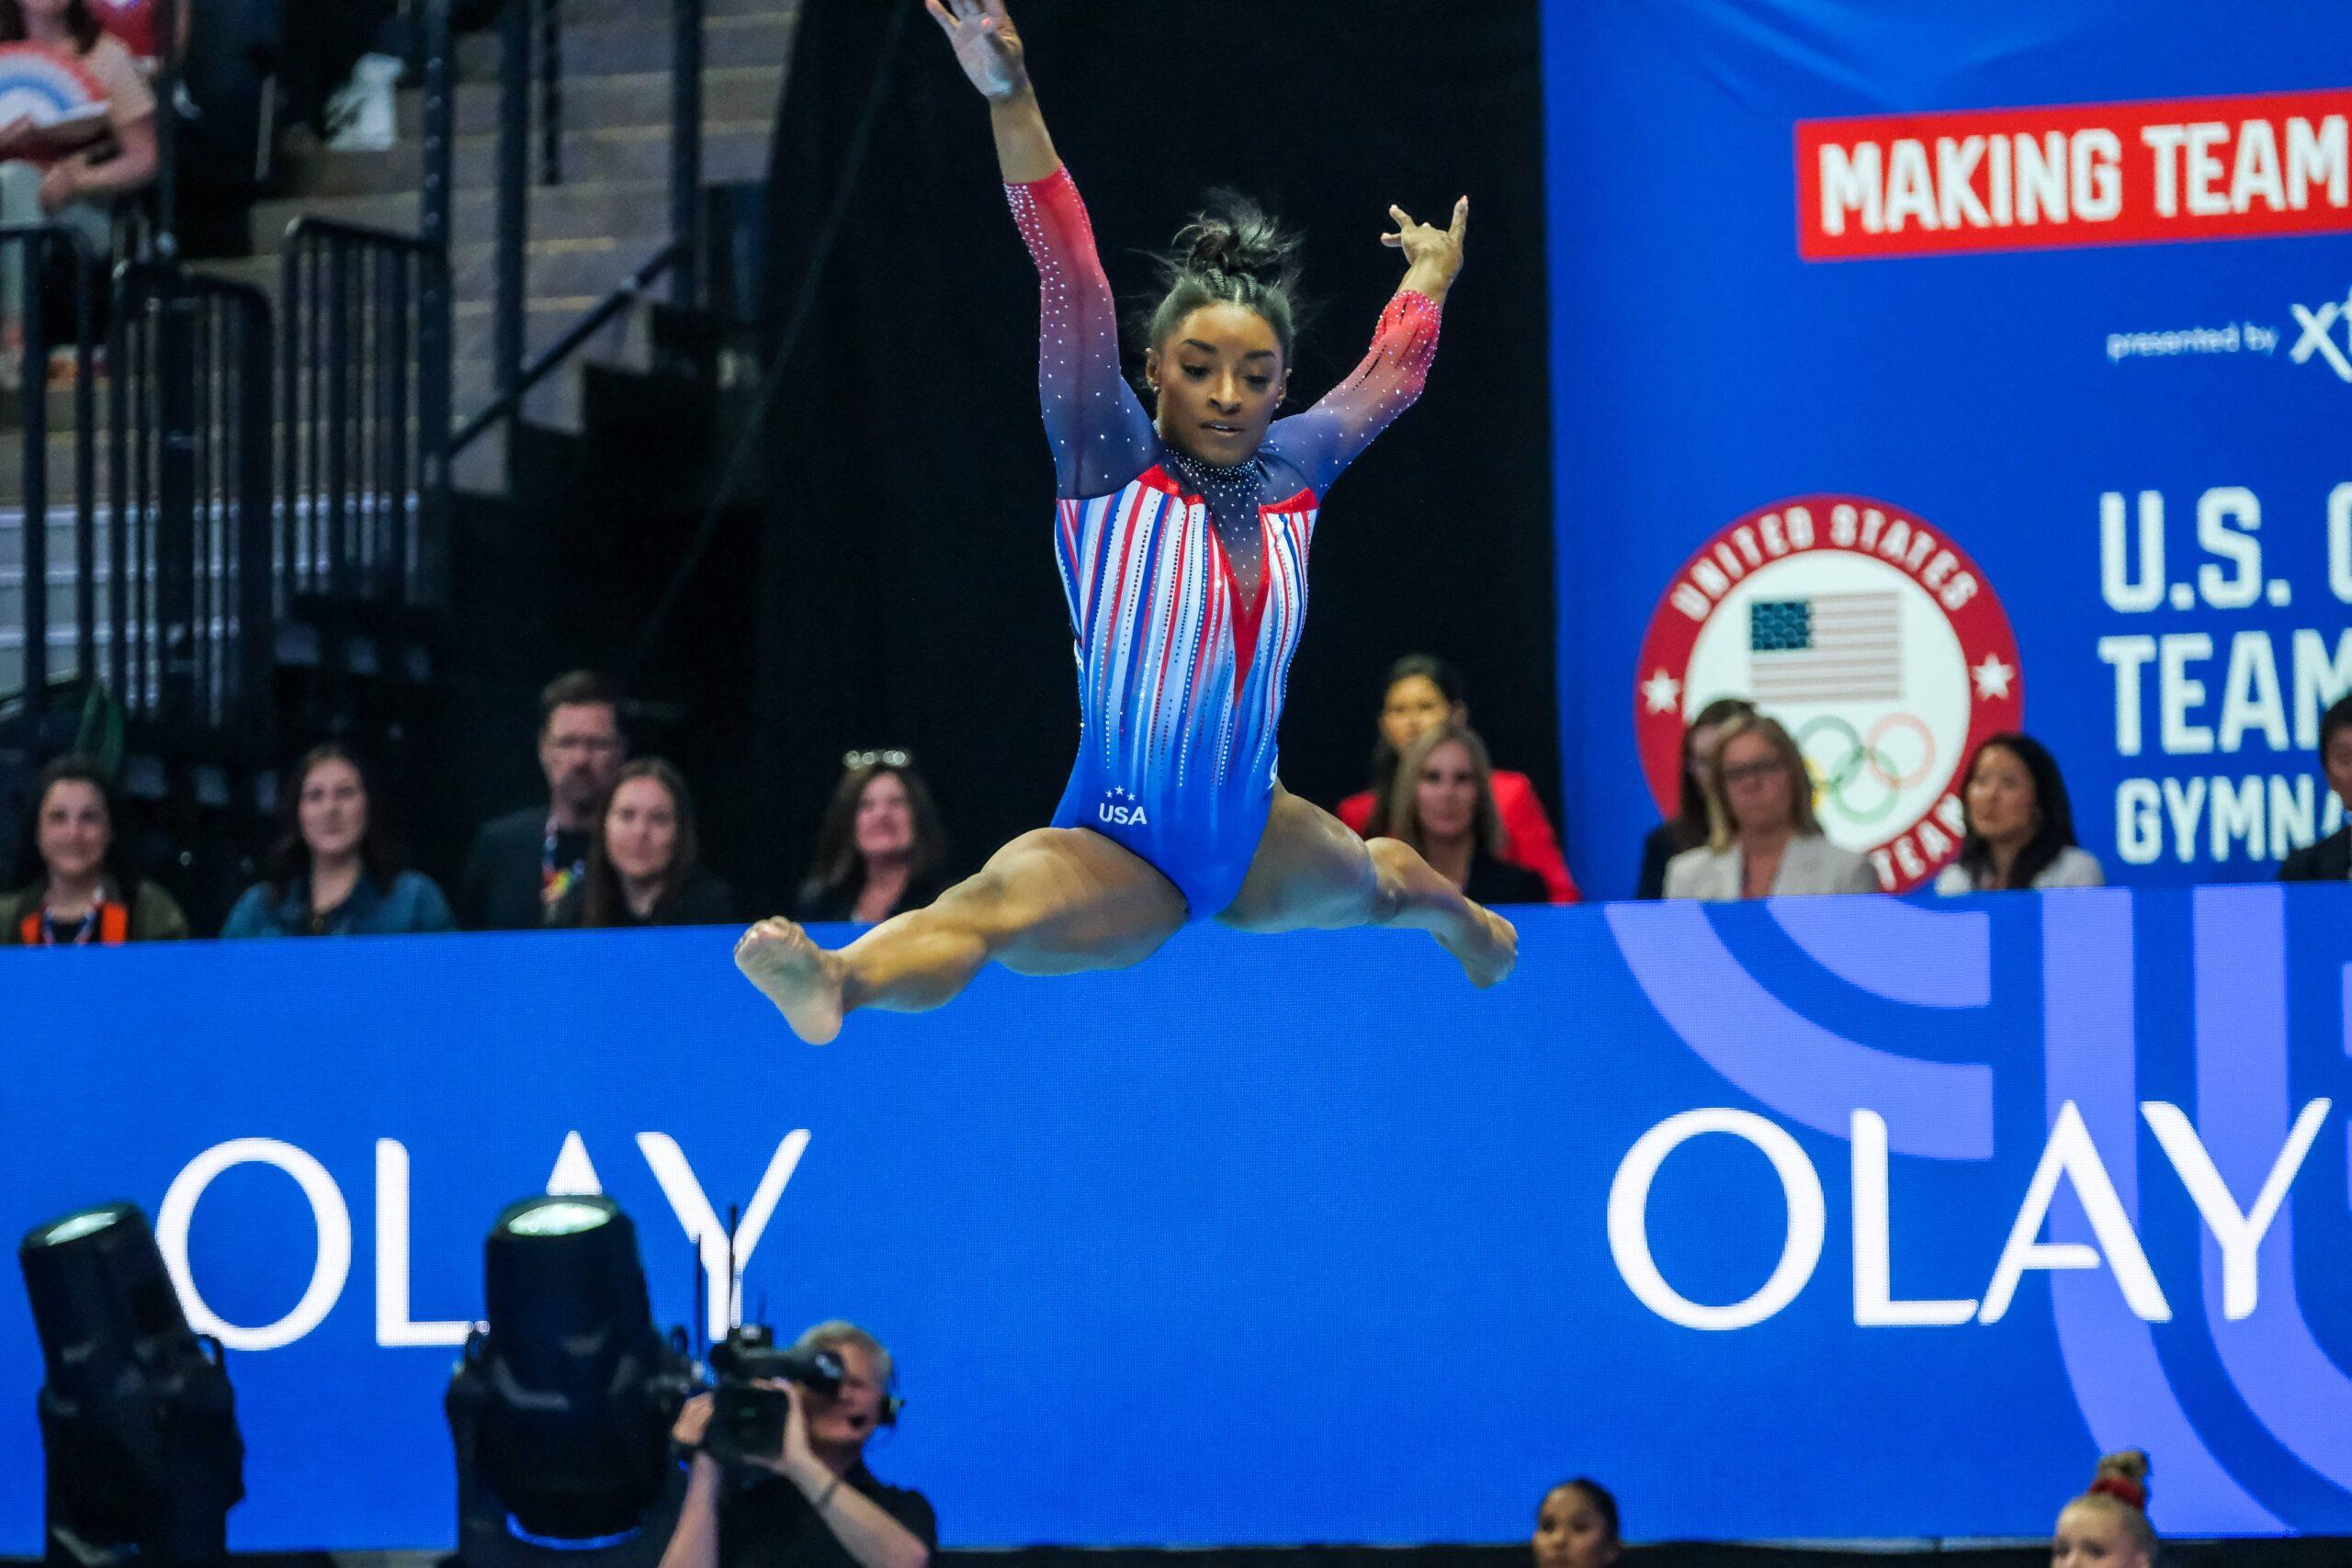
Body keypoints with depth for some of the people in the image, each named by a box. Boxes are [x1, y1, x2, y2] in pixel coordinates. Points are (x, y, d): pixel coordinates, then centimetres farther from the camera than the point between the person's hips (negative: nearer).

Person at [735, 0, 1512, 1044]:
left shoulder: (1291, 474, 3)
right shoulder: (1110, 466, -11)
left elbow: (1390, 372, 24)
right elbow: (1071, 287, -24)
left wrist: (1430, 276, 44)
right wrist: (1009, 98, -37)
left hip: (1251, 841, 7)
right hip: (1120, 859, -7)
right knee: (994, 904, -40)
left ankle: (1471, 928, 75)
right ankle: (838, 981, -71)